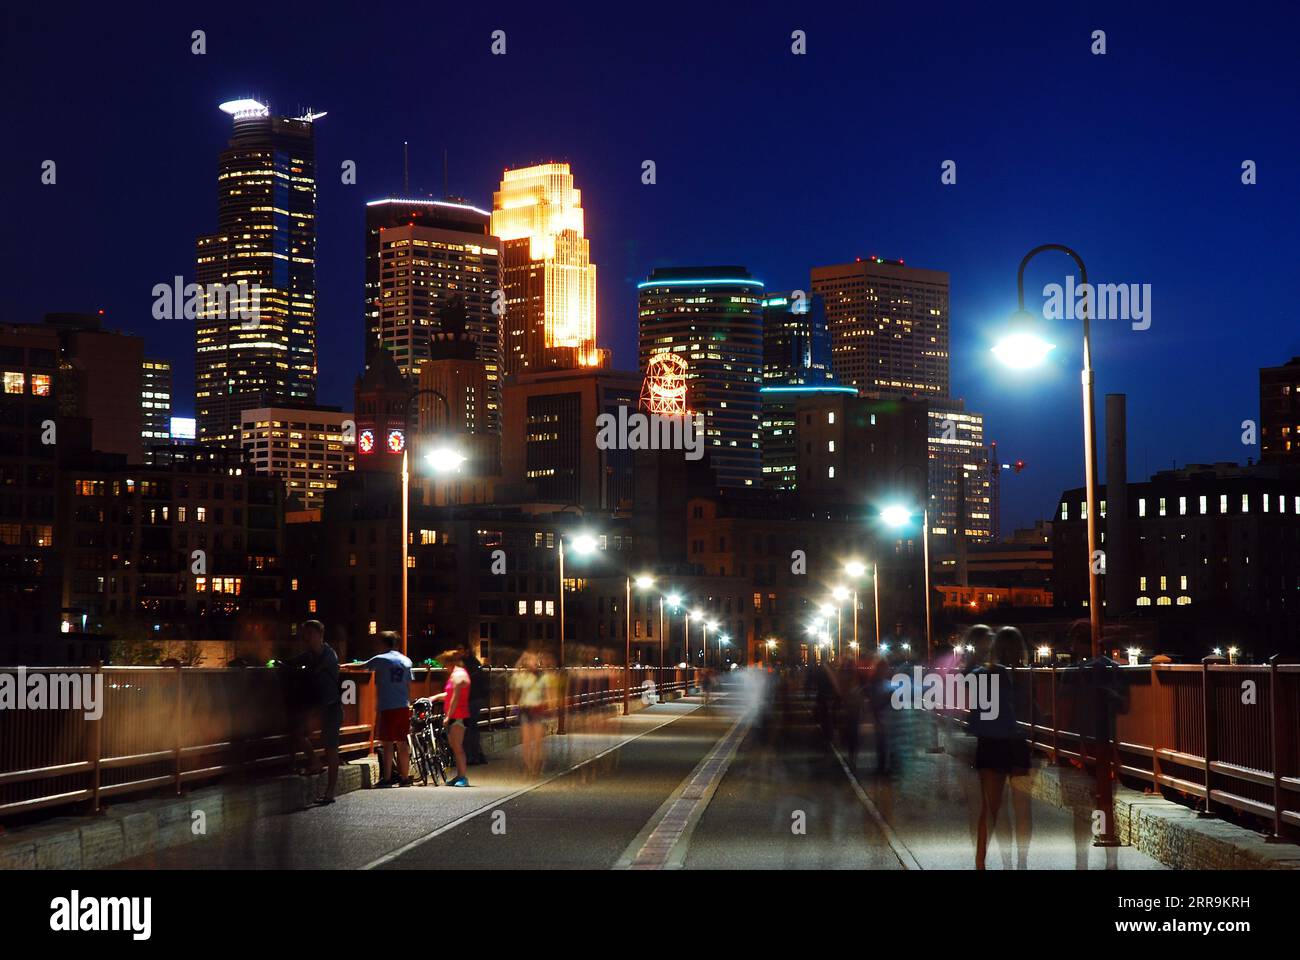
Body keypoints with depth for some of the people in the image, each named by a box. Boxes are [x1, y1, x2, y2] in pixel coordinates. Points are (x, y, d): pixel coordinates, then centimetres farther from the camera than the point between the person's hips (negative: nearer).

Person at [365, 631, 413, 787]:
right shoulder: (406, 661, 12)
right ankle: (404, 777, 11)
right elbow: (409, 685, 14)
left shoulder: (381, 659, -5)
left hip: (387, 708, -5)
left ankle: (386, 778, -3)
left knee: (387, 744, -3)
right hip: (404, 707, 5)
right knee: (402, 744, 9)